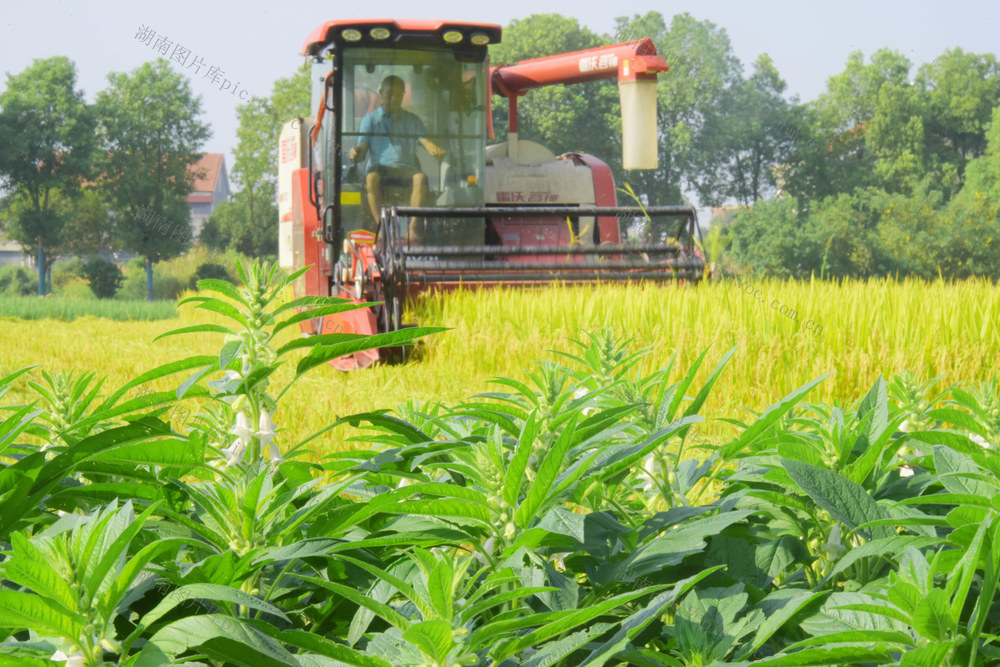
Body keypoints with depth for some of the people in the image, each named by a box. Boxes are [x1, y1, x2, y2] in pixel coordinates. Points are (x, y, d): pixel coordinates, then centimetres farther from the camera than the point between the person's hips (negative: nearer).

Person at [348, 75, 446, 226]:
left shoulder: (413, 120, 19)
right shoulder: (370, 119, 14)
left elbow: (425, 141, 5)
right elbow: (362, 149, 6)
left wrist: (437, 150, -20)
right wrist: (356, 154, -20)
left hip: (406, 168, 1)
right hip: (380, 166, -1)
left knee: (420, 177, -33)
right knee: (372, 178, -36)